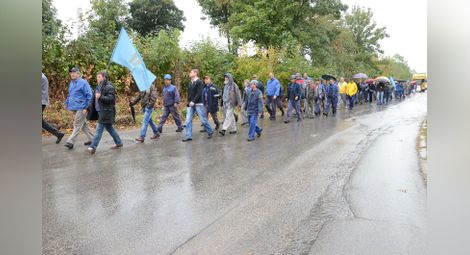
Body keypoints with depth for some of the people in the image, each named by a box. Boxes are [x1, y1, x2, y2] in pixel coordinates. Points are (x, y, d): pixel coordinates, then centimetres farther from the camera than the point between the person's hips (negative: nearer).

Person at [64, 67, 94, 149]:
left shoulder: (83, 82, -11)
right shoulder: (71, 83, 14)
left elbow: (89, 95, -14)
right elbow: (69, 95, 25)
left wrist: (86, 107, -17)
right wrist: (67, 104, 17)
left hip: (81, 108, -9)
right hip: (74, 108, 9)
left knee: (77, 125, -6)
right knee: (83, 124, 14)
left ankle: (71, 142, -6)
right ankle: (91, 139, 24)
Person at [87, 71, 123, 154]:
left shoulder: (109, 87, -13)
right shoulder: (99, 87, 14)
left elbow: (111, 99, -22)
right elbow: (94, 98, 17)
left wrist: (101, 97, -31)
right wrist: (89, 106, 8)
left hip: (106, 112, -9)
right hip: (100, 111, 9)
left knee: (99, 129, -8)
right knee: (109, 128, 15)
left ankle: (93, 147, -5)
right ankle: (118, 142, 26)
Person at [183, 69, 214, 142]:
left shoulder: (199, 82, -6)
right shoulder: (190, 83, 14)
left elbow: (199, 93, -16)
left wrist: (193, 101, -22)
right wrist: (189, 102, 7)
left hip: (198, 104, -6)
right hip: (190, 105, 6)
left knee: (203, 120, 0)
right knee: (188, 120, -2)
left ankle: (210, 132, 20)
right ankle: (188, 136, 1)